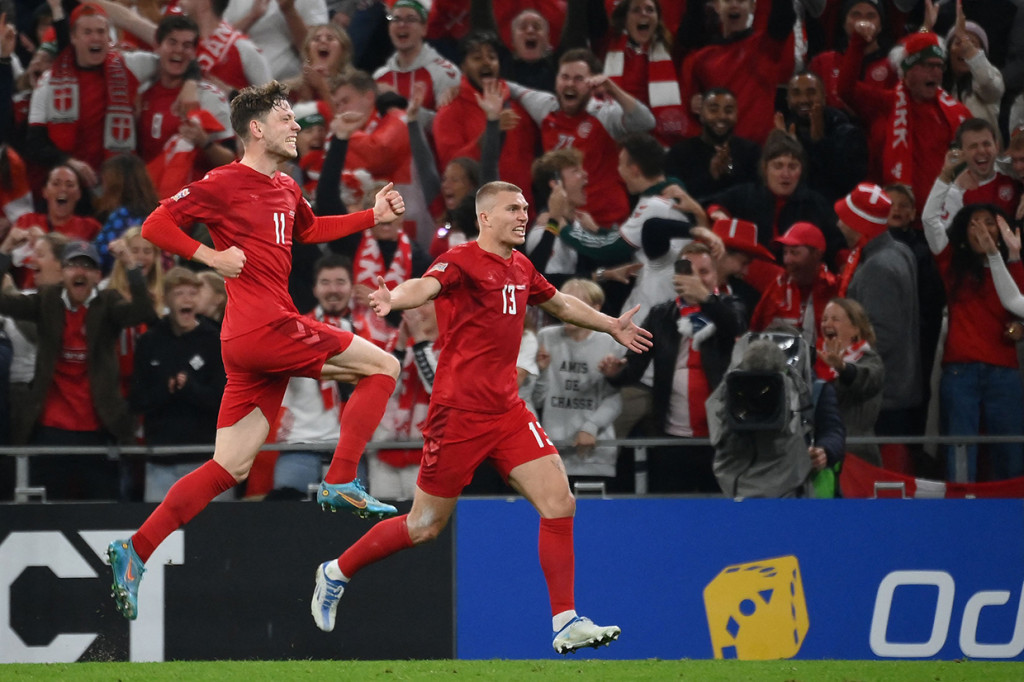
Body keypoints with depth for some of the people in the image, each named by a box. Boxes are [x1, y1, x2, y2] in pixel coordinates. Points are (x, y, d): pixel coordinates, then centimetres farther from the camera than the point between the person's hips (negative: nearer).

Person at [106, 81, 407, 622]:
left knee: (230, 467, 5)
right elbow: (155, 226, -5)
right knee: (382, 368, -3)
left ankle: (135, 552, 1)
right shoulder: (224, 184, -5)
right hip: (265, 328, -9)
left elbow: (310, 229, 41)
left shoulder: (286, 190, 21)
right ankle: (340, 483, -5)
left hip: (248, 345, 9)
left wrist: (373, 216, 31)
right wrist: (211, 257, -14)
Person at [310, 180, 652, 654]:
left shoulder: (520, 267, 12)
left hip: (507, 410, 7)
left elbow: (558, 303, 33)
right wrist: (395, 298, -57)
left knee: (559, 503, -8)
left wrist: (611, 326, 43)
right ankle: (337, 573, 25)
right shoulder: (462, 261, -13)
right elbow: (426, 286, -35)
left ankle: (566, 623, -4)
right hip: (459, 413, -7)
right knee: (426, 526, 2)